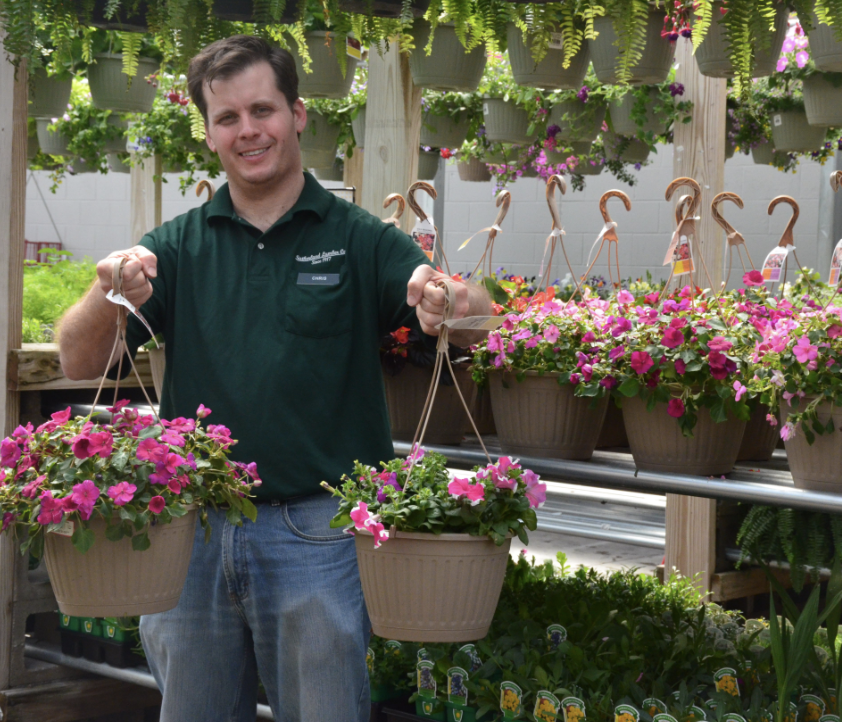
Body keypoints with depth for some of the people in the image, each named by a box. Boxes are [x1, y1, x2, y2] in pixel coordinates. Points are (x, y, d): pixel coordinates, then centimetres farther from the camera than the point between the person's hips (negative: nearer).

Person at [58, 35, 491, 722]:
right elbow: (80, 363, -2)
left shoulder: (360, 240, 0)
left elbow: (481, 326, -10)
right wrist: (109, 294, -24)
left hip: (318, 533, -2)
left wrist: (452, 299, -34)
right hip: (192, 529, 3)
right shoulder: (176, 246, 7)